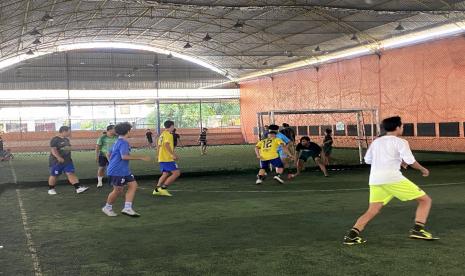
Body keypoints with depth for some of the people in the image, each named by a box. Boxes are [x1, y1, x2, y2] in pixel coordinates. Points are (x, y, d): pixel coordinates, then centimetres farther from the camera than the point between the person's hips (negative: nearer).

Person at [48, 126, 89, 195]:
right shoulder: (55, 140, -13)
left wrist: (69, 158, 23)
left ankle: (78, 188, -10)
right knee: (54, 175, 5)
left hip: (67, 160, 7)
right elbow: (53, 150, -22)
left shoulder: (66, 139, 12)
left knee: (71, 173, -3)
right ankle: (51, 189, 21)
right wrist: (59, 157, -33)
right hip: (56, 161, -7)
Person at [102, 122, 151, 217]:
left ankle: (127, 208, 0)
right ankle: (107, 208, 22)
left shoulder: (118, 142, 15)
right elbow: (124, 156, -31)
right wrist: (141, 158, -29)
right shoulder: (123, 143, -17)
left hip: (124, 170, 10)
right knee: (118, 190, 1)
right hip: (117, 171, -10)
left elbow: (109, 153, 23)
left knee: (133, 185, 2)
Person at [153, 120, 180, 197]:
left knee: (165, 174, 16)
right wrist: (173, 154, -24)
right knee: (176, 173, -8)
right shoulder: (168, 134, -10)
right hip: (168, 159, -10)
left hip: (161, 158, 10)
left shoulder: (162, 134, 18)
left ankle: (157, 190, 9)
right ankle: (163, 188, -11)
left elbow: (158, 147, 21)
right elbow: (166, 144, -25)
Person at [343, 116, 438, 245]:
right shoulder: (400, 142, 4)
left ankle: (352, 235, -7)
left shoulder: (376, 142, 21)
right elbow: (410, 161, -7)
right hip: (392, 177, -6)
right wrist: (423, 169, 13)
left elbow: (368, 160, 29)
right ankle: (418, 229, -7)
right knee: (425, 200, 6)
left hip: (375, 179, 6)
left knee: (372, 211, 10)